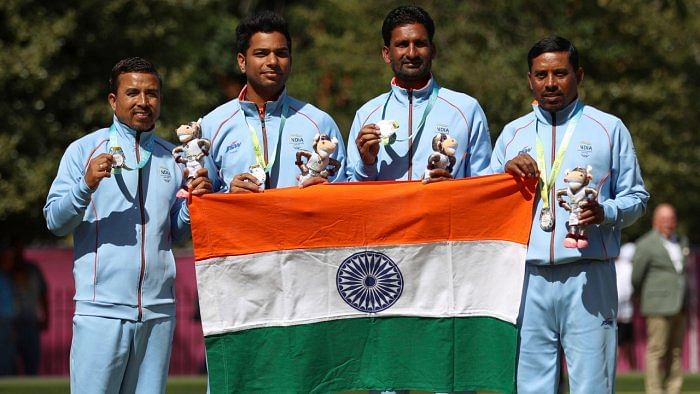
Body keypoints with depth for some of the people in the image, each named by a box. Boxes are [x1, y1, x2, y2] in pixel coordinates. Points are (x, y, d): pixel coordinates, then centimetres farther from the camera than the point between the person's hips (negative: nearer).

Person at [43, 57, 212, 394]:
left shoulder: (173, 158, 16)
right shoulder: (84, 150, 5)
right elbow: (55, 221, 0)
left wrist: (194, 200, -1)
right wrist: (87, 185, -17)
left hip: (158, 311, 4)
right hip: (101, 308, -4)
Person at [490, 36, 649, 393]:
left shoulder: (609, 129, 10)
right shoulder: (513, 134, 19)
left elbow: (637, 198, 9)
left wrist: (605, 213, -12)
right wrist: (506, 172, 0)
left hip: (588, 276, -3)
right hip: (528, 278, 3)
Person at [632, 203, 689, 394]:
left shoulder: (682, 241, 14)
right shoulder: (646, 245, -7)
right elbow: (636, 277, -1)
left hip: (680, 307, 6)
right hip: (659, 307, -6)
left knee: (675, 352, 6)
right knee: (656, 351, -7)